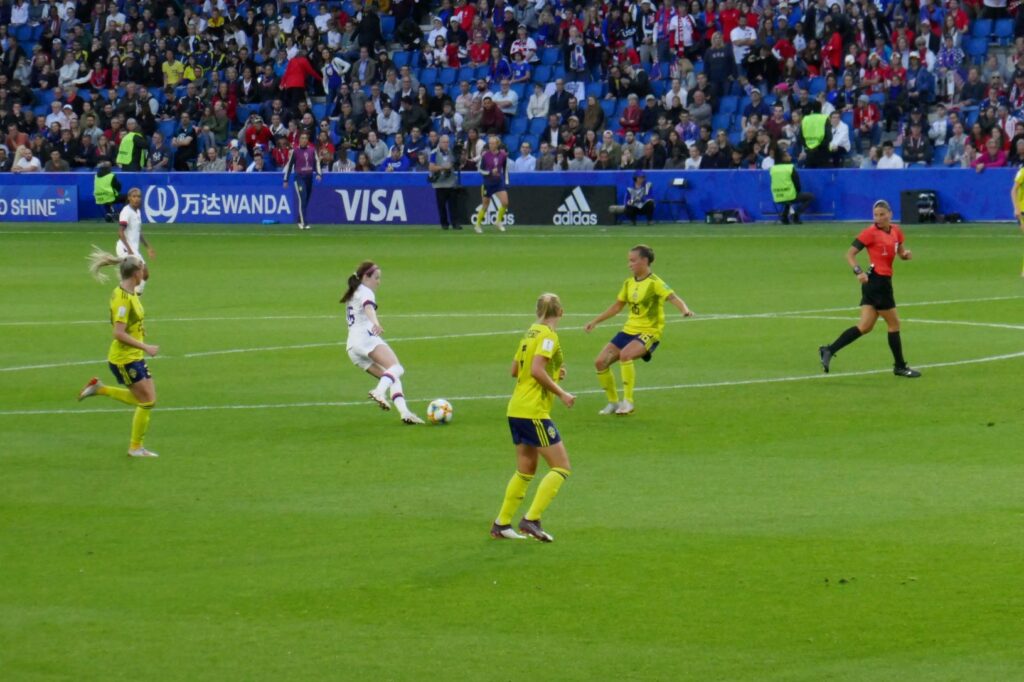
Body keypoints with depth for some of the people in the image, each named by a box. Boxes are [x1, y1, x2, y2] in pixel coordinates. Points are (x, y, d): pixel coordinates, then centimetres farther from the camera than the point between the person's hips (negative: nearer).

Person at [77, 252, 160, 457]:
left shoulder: (131, 294, 6)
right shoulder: (122, 298, -22)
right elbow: (119, 333, -26)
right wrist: (145, 347, -23)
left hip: (135, 356, 9)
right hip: (124, 358, -9)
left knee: (145, 400, 13)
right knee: (147, 401, -3)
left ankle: (100, 388, 20)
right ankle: (136, 447, 10)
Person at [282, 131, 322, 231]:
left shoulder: (312, 150, 6)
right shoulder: (295, 151, -4)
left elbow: (317, 162, 10)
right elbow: (289, 165, 1)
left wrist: (319, 174, -7)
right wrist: (286, 180, 1)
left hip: (309, 177, 4)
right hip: (299, 177, -4)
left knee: (306, 201, 10)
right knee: (302, 200, -14)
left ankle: (300, 221, 25)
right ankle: (303, 223, -17)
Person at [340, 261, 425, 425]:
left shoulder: (352, 295, 30)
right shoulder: (365, 292, 1)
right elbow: (368, 307, -22)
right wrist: (376, 323, -41)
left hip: (351, 346, 9)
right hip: (366, 338, -9)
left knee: (393, 378, 4)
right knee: (396, 369, -26)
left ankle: (404, 412, -16)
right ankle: (379, 392, -52)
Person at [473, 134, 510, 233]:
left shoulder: (503, 155, -5)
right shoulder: (485, 155, -13)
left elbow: (505, 169, 8)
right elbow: (481, 169, -6)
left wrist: (506, 182, 7)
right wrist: (490, 172, -23)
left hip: (499, 181, 2)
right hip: (488, 183, -2)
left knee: (505, 203, -12)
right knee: (485, 205, 6)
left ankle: (499, 221, 12)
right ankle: (478, 224, 25)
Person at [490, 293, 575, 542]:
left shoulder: (531, 333, 14)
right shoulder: (548, 336, -11)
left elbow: (515, 370, 19)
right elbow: (537, 370, -22)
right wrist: (561, 393, -14)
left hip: (516, 410, 9)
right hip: (534, 412, -9)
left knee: (526, 470, 18)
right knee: (561, 467, -4)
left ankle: (501, 524, 19)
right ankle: (531, 519, -11)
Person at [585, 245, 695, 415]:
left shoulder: (654, 283, -12)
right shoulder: (629, 283, 10)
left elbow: (672, 297, -26)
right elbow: (617, 306, 23)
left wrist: (685, 310, -47)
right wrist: (595, 321, 25)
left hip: (649, 332, -8)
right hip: (629, 330, 8)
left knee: (625, 354, -34)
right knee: (601, 361, -2)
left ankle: (627, 402, -23)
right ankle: (613, 402, 15)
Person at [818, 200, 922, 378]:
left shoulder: (896, 231, 10)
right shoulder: (870, 232, -10)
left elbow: (901, 252, 24)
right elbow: (850, 253, -10)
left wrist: (905, 253, -1)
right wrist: (858, 271, -26)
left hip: (883, 282, 8)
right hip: (877, 281, -8)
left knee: (865, 326, 3)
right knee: (894, 323, 2)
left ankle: (829, 350, 1)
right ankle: (900, 366, 14)